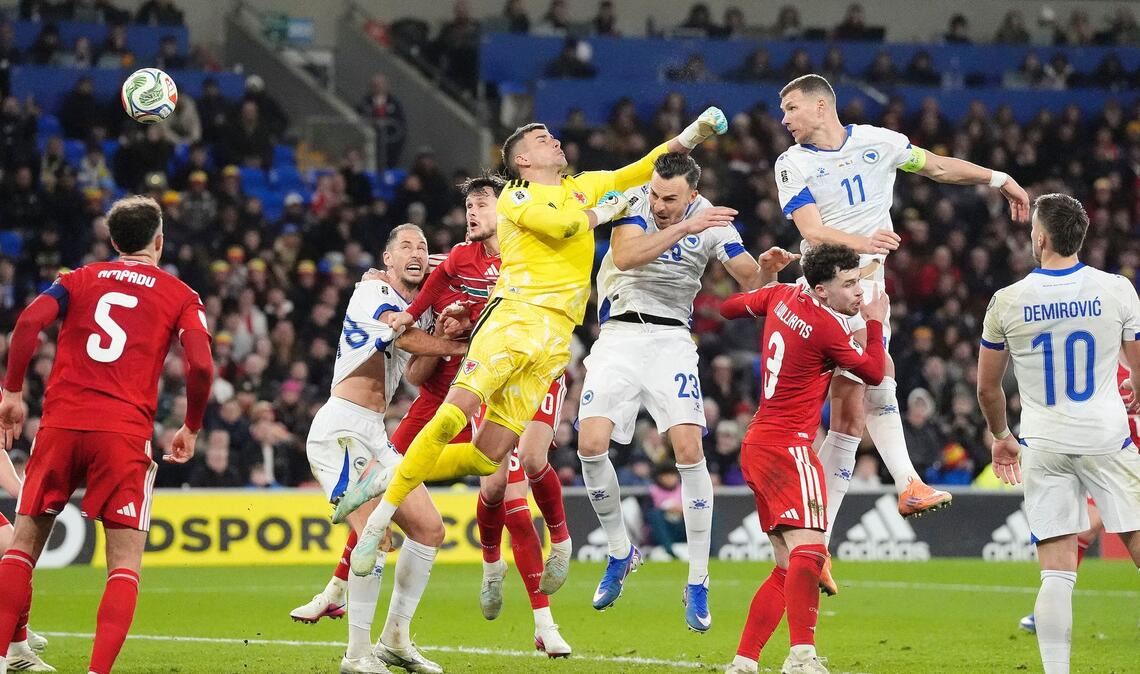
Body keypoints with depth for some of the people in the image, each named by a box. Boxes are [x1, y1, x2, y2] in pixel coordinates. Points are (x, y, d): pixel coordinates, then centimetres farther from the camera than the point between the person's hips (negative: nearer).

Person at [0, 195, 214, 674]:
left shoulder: (81, 279, 17)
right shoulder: (180, 297, 11)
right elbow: (200, 366, -3)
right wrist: (191, 428, 11)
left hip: (60, 424, 2)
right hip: (124, 435, -2)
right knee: (125, 564, 2)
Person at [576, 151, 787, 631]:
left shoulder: (711, 221, -4)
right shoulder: (635, 201, -8)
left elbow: (750, 281, -9)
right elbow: (625, 256, -26)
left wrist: (766, 267, -33)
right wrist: (684, 229, -36)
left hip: (671, 338, 0)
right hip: (620, 334, 0)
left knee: (689, 448, -16)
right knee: (591, 444, -15)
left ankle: (697, 584, -8)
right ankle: (620, 552, 11)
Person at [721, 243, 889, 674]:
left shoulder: (782, 296, 8)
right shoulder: (826, 328, -15)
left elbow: (730, 307, 26)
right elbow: (874, 373, 0)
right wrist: (876, 323, 12)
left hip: (758, 445, 10)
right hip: (787, 447, -10)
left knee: (788, 567, 12)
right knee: (808, 550, -25)